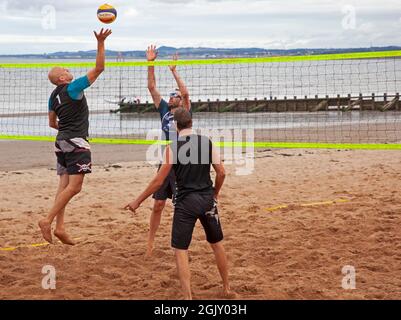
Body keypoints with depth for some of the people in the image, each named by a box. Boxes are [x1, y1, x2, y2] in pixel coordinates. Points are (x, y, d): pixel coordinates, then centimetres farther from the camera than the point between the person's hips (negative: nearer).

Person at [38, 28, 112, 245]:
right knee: (74, 186, -9)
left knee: (65, 184, 7)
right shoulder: (73, 88, -10)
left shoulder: (54, 96, 12)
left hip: (62, 141, 9)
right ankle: (47, 221, -15)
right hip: (76, 142, -9)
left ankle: (60, 227, 3)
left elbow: (52, 123, 21)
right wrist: (100, 43, -12)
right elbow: (99, 69, -12)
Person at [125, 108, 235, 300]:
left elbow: (159, 181, -7)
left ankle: (188, 296, -6)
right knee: (217, 244, 19)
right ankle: (227, 289, 29)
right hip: (207, 199, 4)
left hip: (186, 201, -4)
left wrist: (138, 202, 2)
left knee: (180, 249, 3)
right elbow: (221, 172, 2)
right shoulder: (207, 142, 3)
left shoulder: (172, 147, -6)